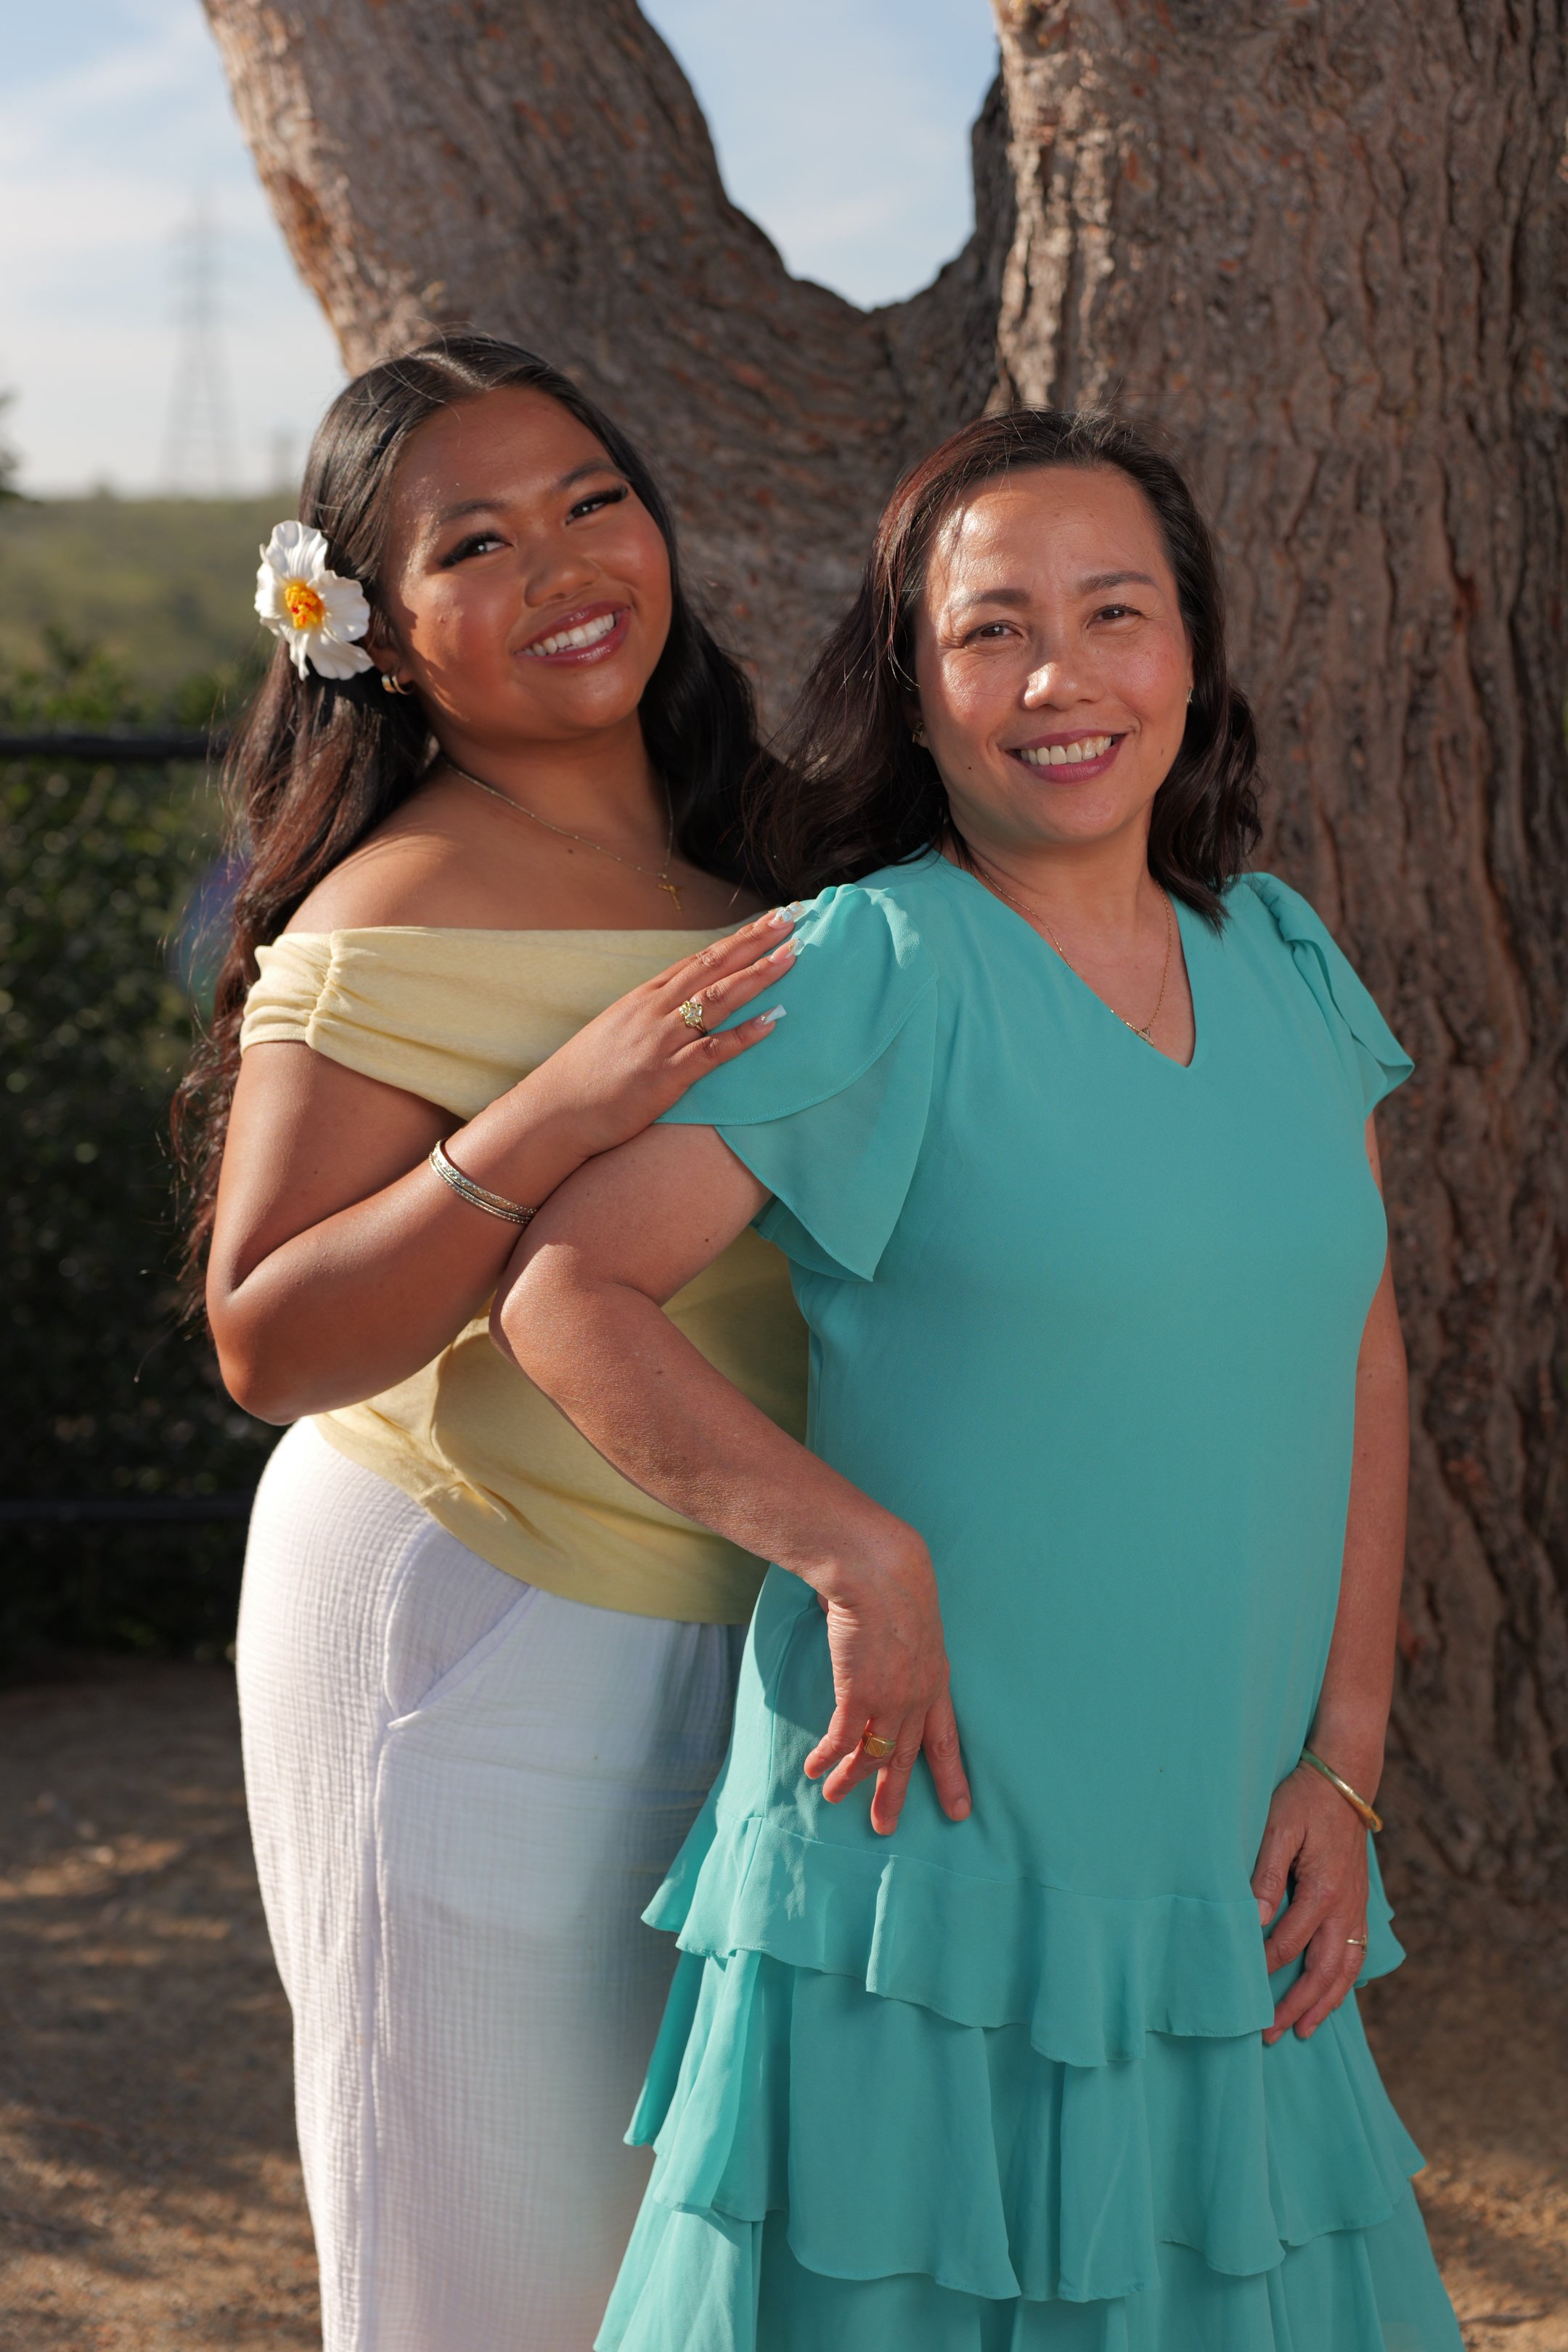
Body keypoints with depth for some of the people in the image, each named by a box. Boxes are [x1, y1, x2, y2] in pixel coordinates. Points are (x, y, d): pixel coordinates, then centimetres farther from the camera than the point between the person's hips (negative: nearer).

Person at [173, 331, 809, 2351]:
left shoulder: (718, 854, 7)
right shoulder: (401, 916, -15)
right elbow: (267, 1341, -19)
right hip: (467, 1638, -7)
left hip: (701, 1634, 7)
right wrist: (545, 1123, -31)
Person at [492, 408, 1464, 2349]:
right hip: (936, 1848, -5)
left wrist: (1343, 1761, 6)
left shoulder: (1282, 965, 8)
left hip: (1226, 1893, 6)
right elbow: (565, 1290, -12)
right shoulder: (867, 975, -9)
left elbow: (1356, 1365, 12)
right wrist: (858, 1550, -20)